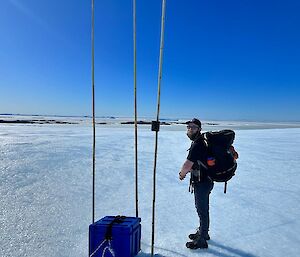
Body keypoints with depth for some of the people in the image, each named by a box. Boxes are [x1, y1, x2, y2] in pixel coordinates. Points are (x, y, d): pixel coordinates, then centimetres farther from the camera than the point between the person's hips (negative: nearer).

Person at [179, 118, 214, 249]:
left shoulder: (197, 145, -25)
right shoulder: (199, 141, 8)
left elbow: (187, 165, -26)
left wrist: (182, 174, -7)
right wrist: (186, 170, 4)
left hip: (202, 183, -10)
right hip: (204, 181, 10)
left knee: (202, 210, 3)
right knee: (201, 208, 23)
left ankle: (201, 240, 19)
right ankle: (202, 232, 41)